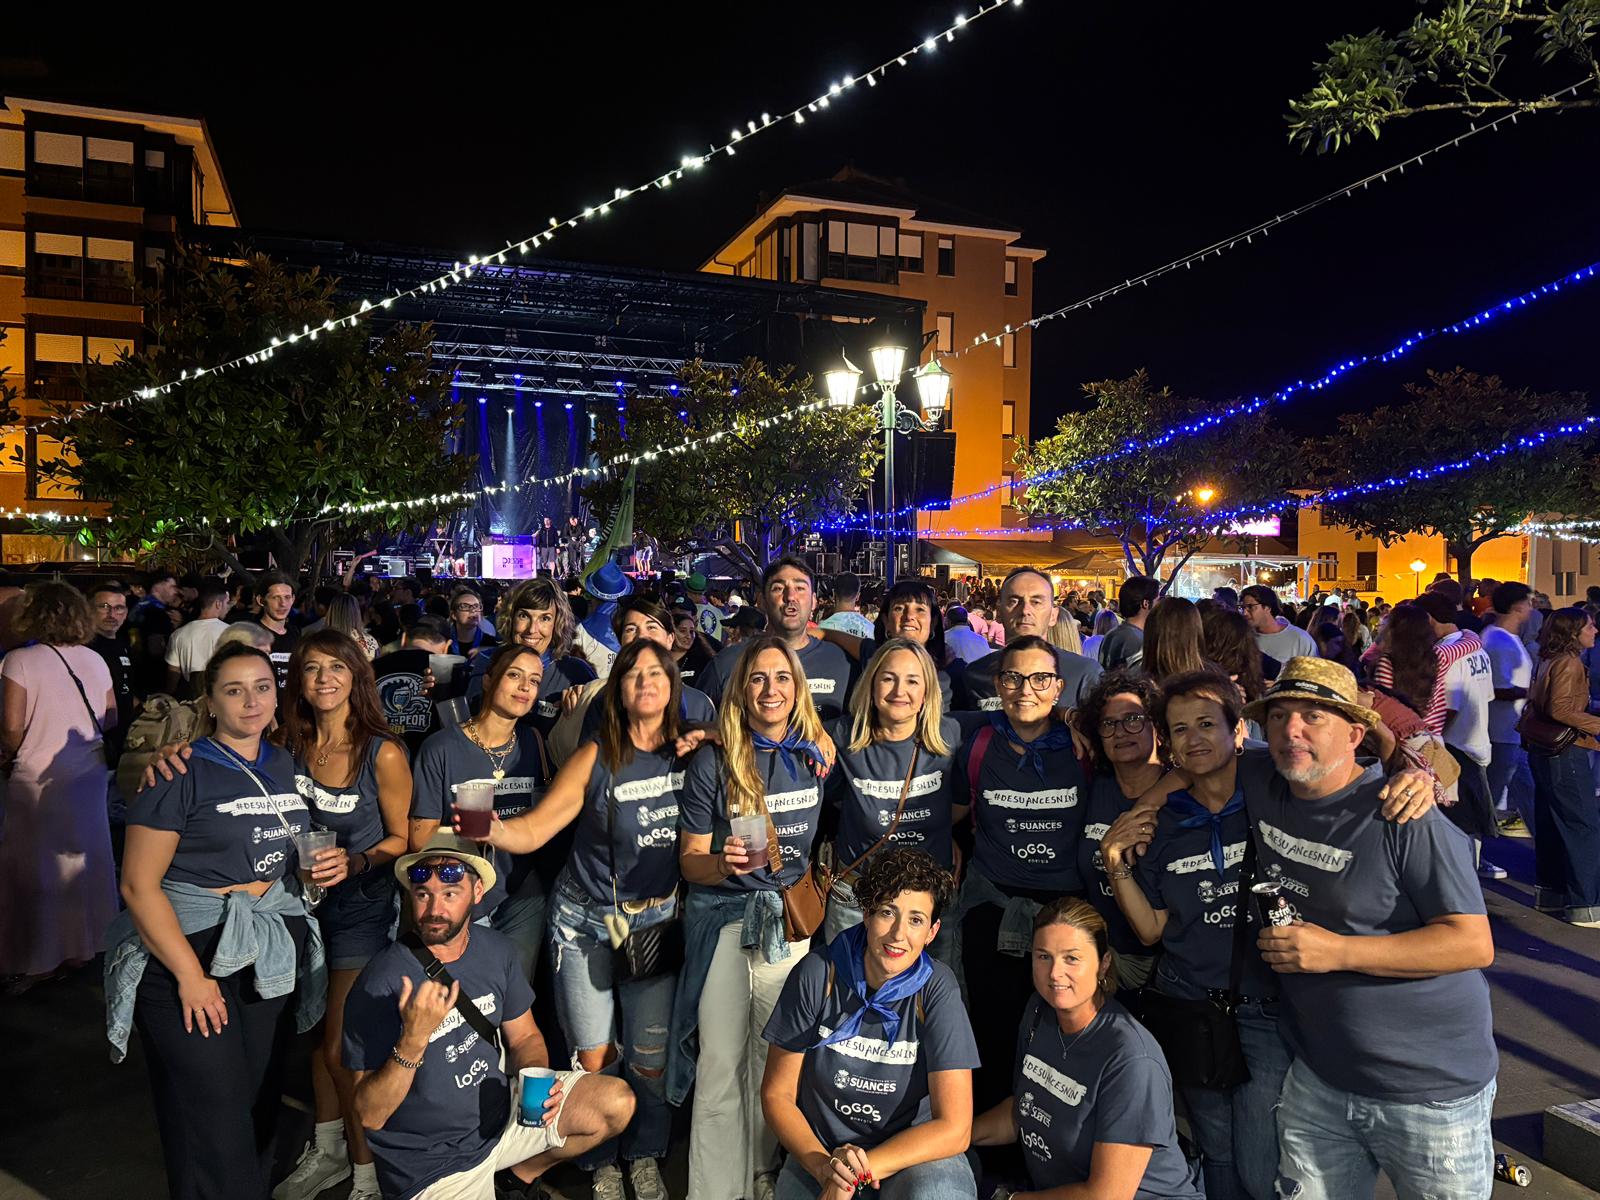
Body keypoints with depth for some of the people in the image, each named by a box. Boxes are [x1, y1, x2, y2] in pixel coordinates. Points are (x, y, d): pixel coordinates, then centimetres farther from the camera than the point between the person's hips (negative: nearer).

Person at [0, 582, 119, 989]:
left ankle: (37, 959, 16)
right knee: (84, 860, 16)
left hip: (38, 778, -5)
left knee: (37, 867, 7)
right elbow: (111, 722, 7)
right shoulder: (95, 661, 3)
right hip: (89, 775, 5)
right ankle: (80, 947, 28)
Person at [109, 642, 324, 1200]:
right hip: (188, 951, -5)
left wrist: (327, 866, -1)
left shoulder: (284, 765, 7)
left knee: (260, 1109, 12)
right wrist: (191, 976, -16)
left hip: (270, 954, 5)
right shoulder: (182, 771, -12)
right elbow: (139, 885, -13)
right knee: (212, 1121, 1)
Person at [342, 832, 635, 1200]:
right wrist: (413, 1040, -36)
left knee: (617, 1103, -5)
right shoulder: (382, 983, -22)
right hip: (432, 1165, -5)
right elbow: (369, 1114, -20)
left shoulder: (496, 951, -4)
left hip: (501, 1111, 6)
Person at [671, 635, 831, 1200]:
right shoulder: (712, 761, -6)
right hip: (724, 920, -2)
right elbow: (690, 859, -4)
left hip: (791, 920, 2)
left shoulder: (818, 754, 2)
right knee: (721, 1062, 2)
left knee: (775, 1059, 10)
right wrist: (723, 864, -24)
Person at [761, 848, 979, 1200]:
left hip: (914, 1154, -1)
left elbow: (954, 1129, -15)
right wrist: (824, 1166, -20)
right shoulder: (818, 973, -10)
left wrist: (859, 1170, -22)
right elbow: (777, 1095, -4)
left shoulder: (937, 988, -13)